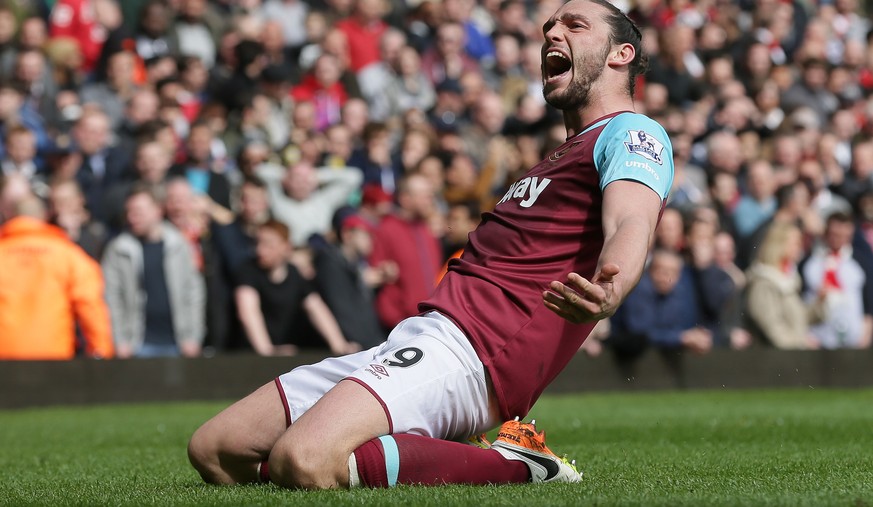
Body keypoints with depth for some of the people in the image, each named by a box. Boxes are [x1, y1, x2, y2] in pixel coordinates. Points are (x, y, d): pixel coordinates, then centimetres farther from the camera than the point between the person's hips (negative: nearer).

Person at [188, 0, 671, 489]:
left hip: (468, 348, -10)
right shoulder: (562, 157, 30)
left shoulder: (634, 133, 0)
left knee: (301, 463, -34)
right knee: (212, 451, 2)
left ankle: (513, 465, -15)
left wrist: (608, 293, -42)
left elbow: (631, 222, -22)